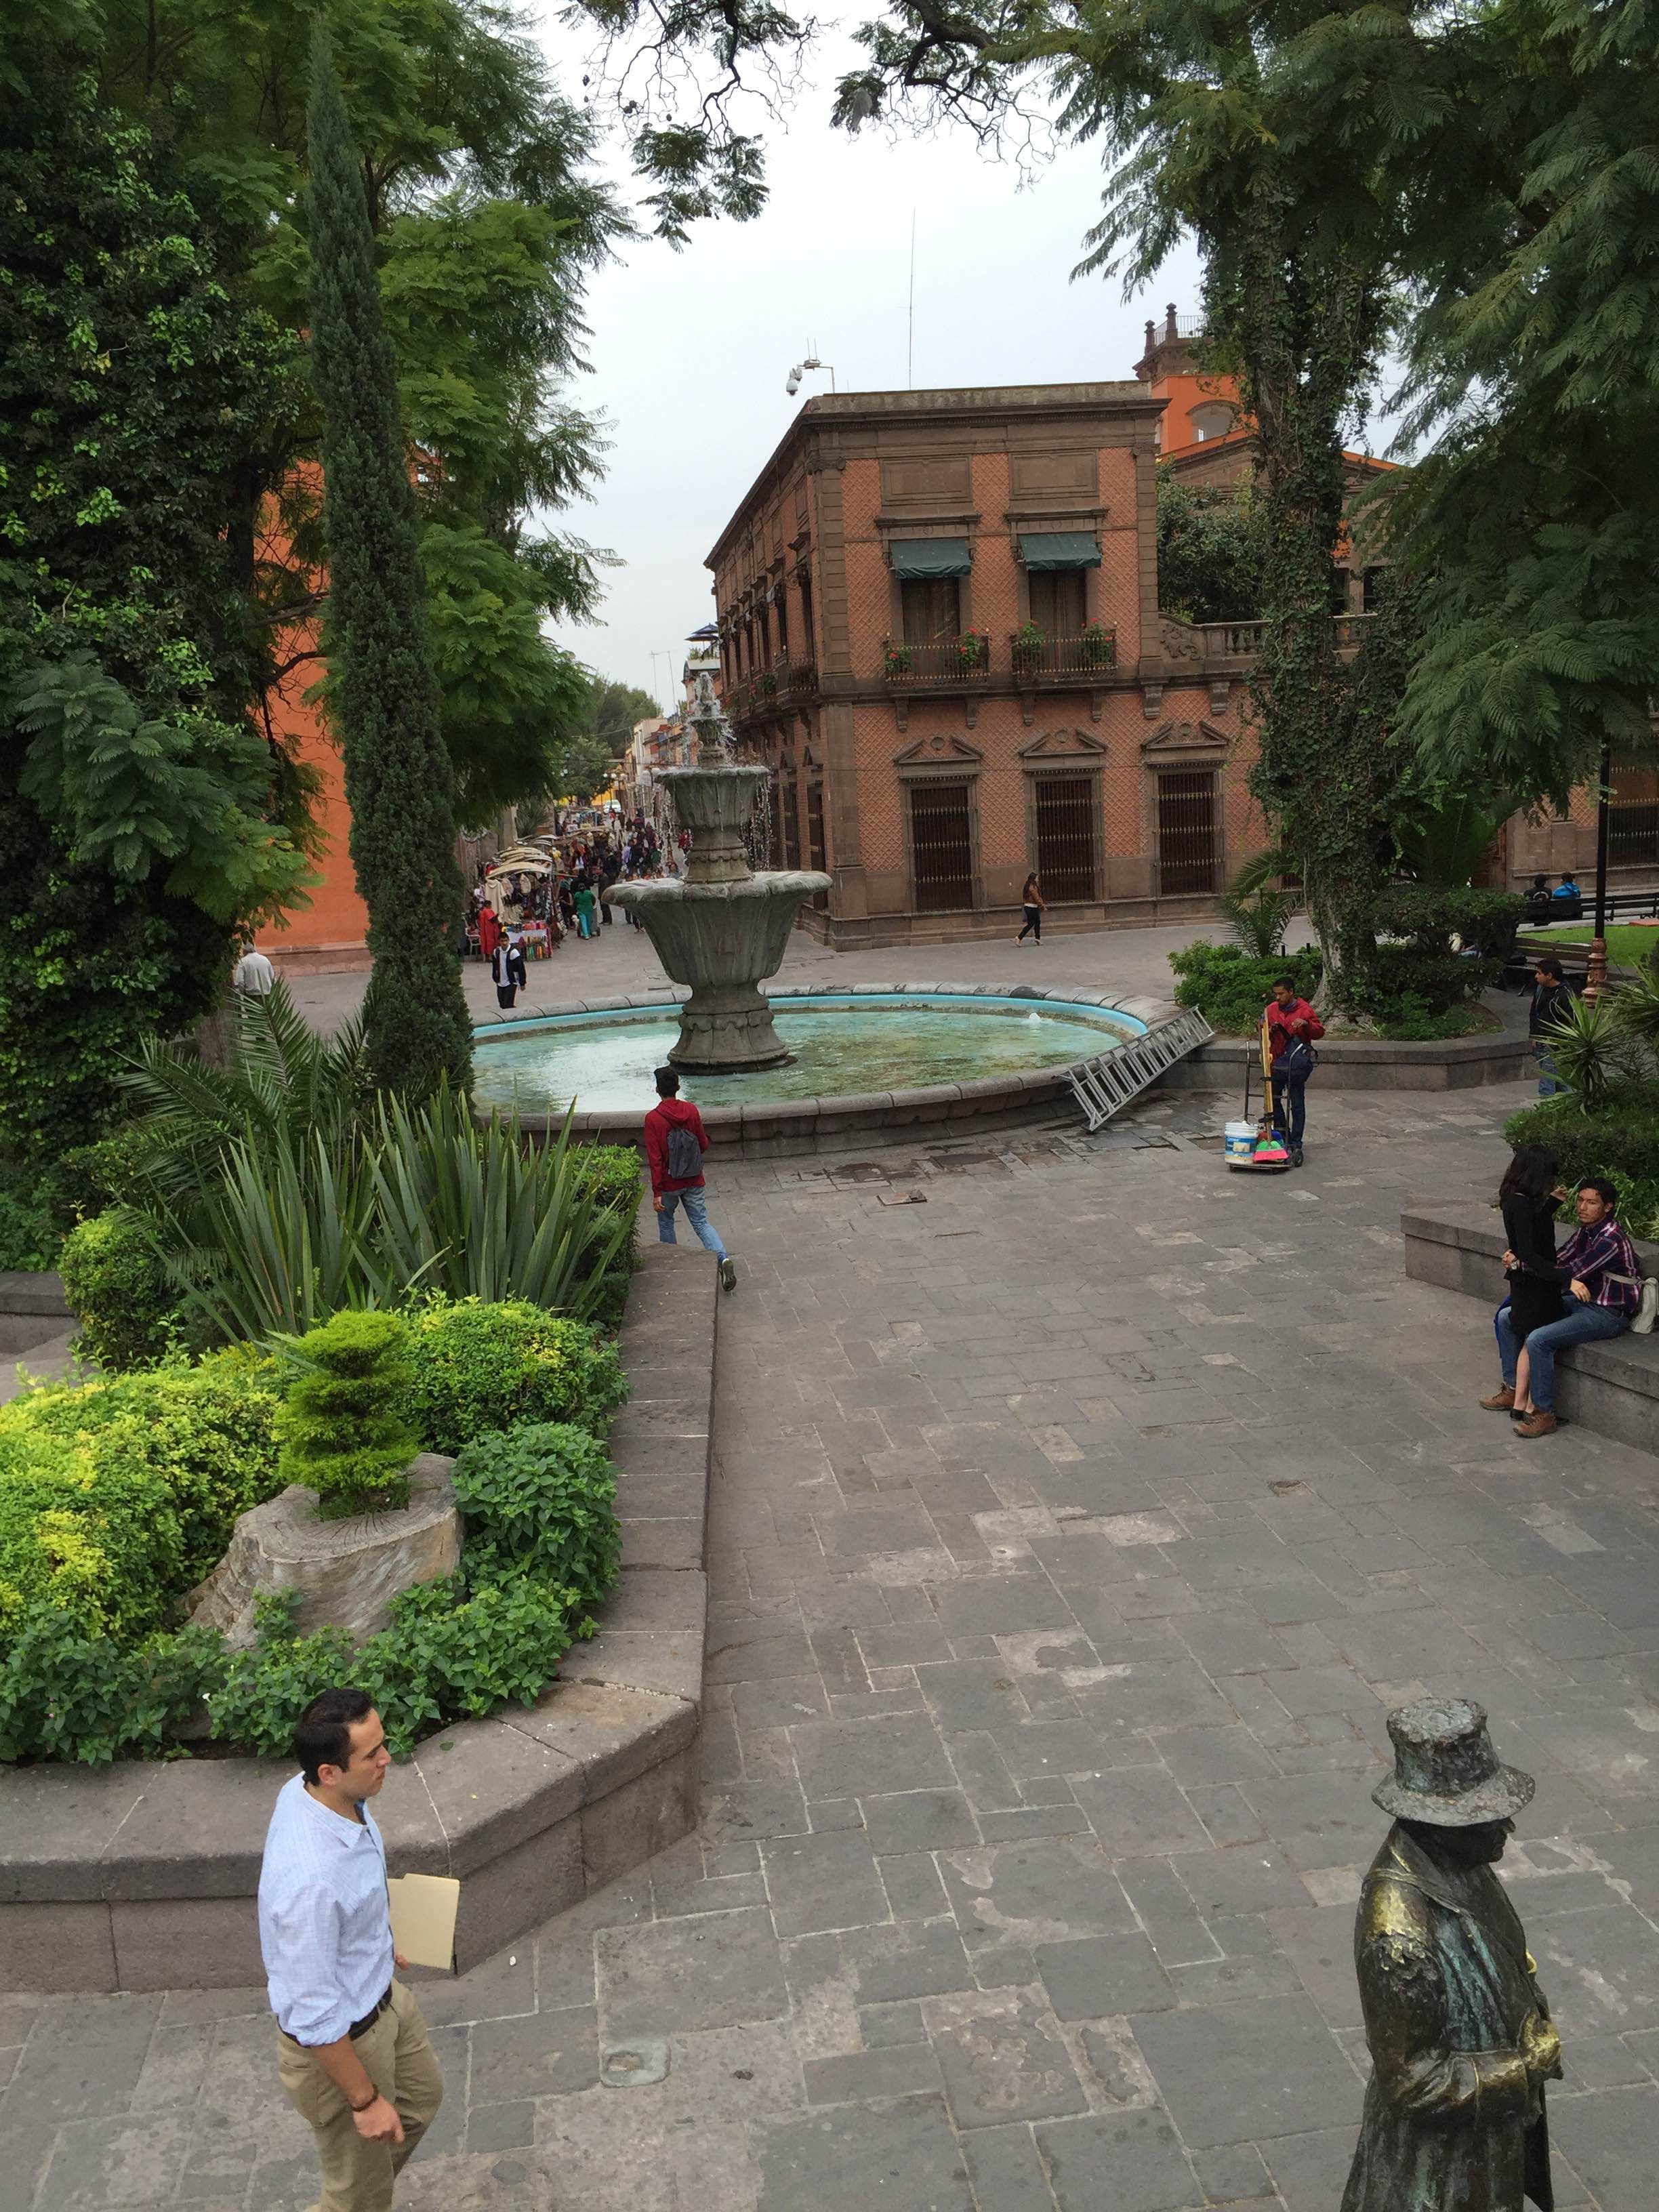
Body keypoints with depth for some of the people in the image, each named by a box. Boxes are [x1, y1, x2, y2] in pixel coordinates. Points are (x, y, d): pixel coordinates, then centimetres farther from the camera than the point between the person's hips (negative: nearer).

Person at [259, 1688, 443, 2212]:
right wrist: (364, 2099, -19)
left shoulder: (304, 1790, -16)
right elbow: (314, 2014, -31)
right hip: (340, 2038, -8)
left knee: (421, 2097, 32)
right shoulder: (310, 1879, -42)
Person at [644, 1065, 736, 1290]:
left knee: (665, 1221, 20)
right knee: (702, 1223, 7)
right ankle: (723, 1258, -15)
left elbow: (655, 1159, -17)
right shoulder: (691, 1111, -6)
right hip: (693, 1181, 3)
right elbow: (704, 1145, 2)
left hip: (669, 1183, -3)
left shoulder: (653, 1119, -16)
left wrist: (657, 1193, -14)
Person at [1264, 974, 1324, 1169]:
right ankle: (1283, 1137, 25)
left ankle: (1296, 1145, 5)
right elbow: (1266, 1035, 18)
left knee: (1297, 1105, 0)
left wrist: (1307, 1024, -22)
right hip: (1278, 1062, 5)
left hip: (1297, 1065, -5)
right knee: (1273, 1100, 9)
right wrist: (1270, 1031, -5)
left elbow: (1320, 1032, -4)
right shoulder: (1271, 1009, 7)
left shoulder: (1305, 1009, -5)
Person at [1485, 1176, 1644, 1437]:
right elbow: (1557, 1262, 4)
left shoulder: (1611, 1238, -22)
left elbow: (1571, 1274, -27)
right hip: (1579, 1302, 10)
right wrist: (1518, 1259, -14)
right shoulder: (1584, 1231, 8)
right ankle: (1514, 1391, 13)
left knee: (1538, 1340, -29)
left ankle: (1544, 1413, -14)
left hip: (1607, 1315, -10)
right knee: (1506, 1317, 7)